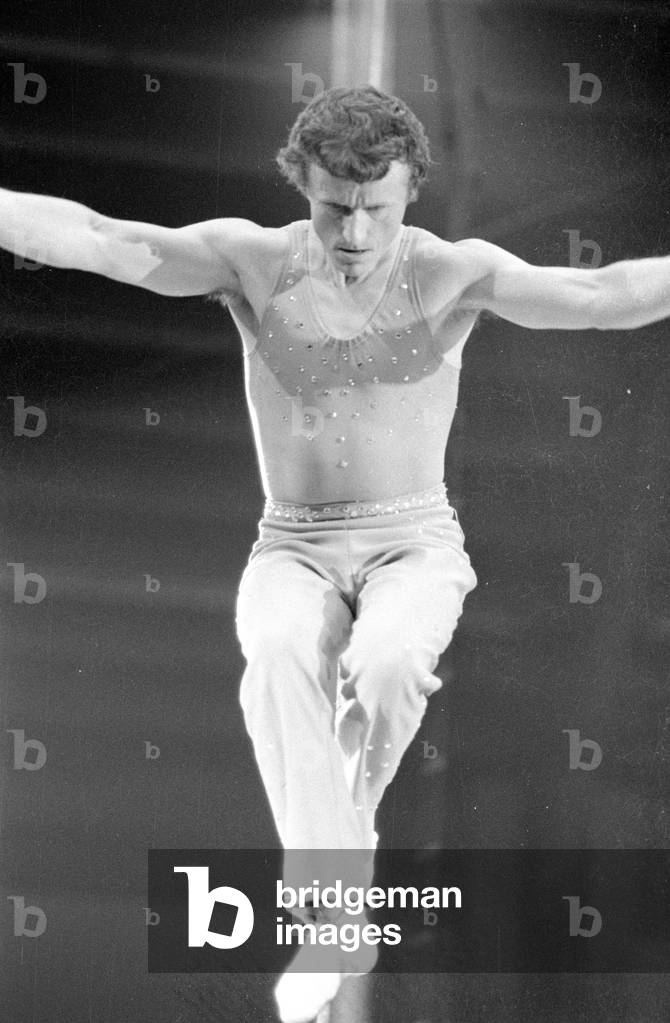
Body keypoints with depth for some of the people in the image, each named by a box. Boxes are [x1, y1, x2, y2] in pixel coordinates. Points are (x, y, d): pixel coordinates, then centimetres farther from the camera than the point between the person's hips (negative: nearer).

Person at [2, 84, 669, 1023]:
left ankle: (344, 825, -4)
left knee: (387, 666, -36)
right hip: (292, 554, 1)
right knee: (281, 662, -36)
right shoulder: (253, 260, -5)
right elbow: (98, 241, -16)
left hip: (413, 548, 0)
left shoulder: (453, 273, -7)